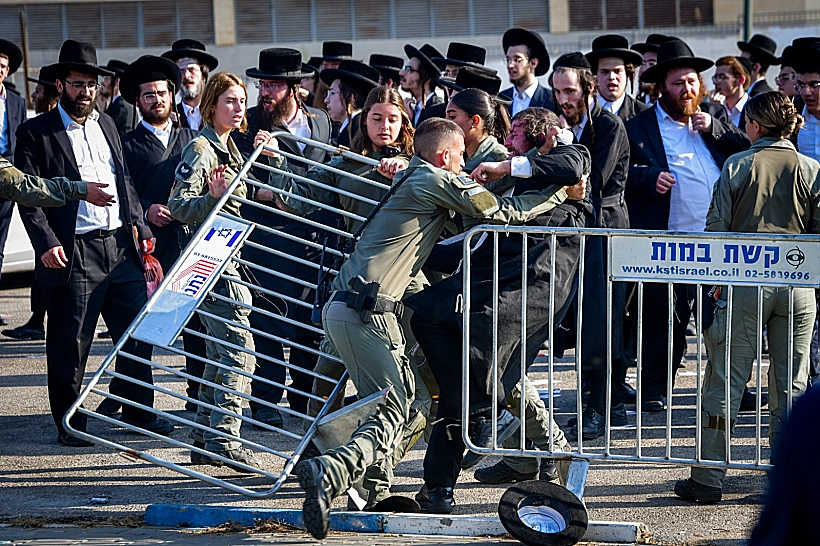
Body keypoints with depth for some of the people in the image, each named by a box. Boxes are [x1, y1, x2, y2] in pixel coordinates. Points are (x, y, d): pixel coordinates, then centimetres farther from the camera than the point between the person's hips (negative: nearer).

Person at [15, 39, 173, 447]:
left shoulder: (106, 125, 17)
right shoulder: (35, 132, -2)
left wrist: (138, 227, 12)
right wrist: (46, 243, -17)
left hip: (122, 246, 6)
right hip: (73, 254, -6)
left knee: (137, 333, 7)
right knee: (69, 345, 1)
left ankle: (139, 413, 19)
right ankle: (69, 423, 11)